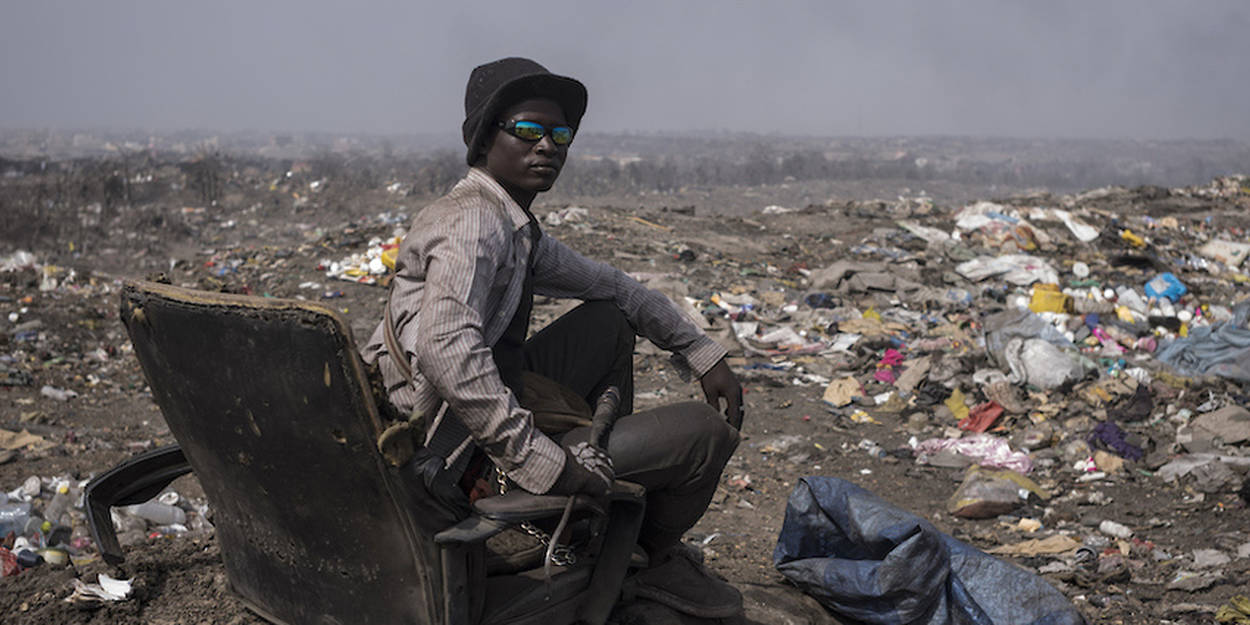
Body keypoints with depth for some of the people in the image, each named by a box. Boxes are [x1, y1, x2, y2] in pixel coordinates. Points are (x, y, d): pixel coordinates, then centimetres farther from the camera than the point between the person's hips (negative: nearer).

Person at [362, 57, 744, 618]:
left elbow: (609, 285, 24)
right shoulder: (472, 221, -19)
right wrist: (540, 460, -34)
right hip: (468, 459, -11)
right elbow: (448, 350, -34)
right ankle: (653, 560, 24)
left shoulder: (518, 231, 12)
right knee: (707, 430, -7)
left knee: (609, 320, 23)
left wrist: (702, 354, 19)